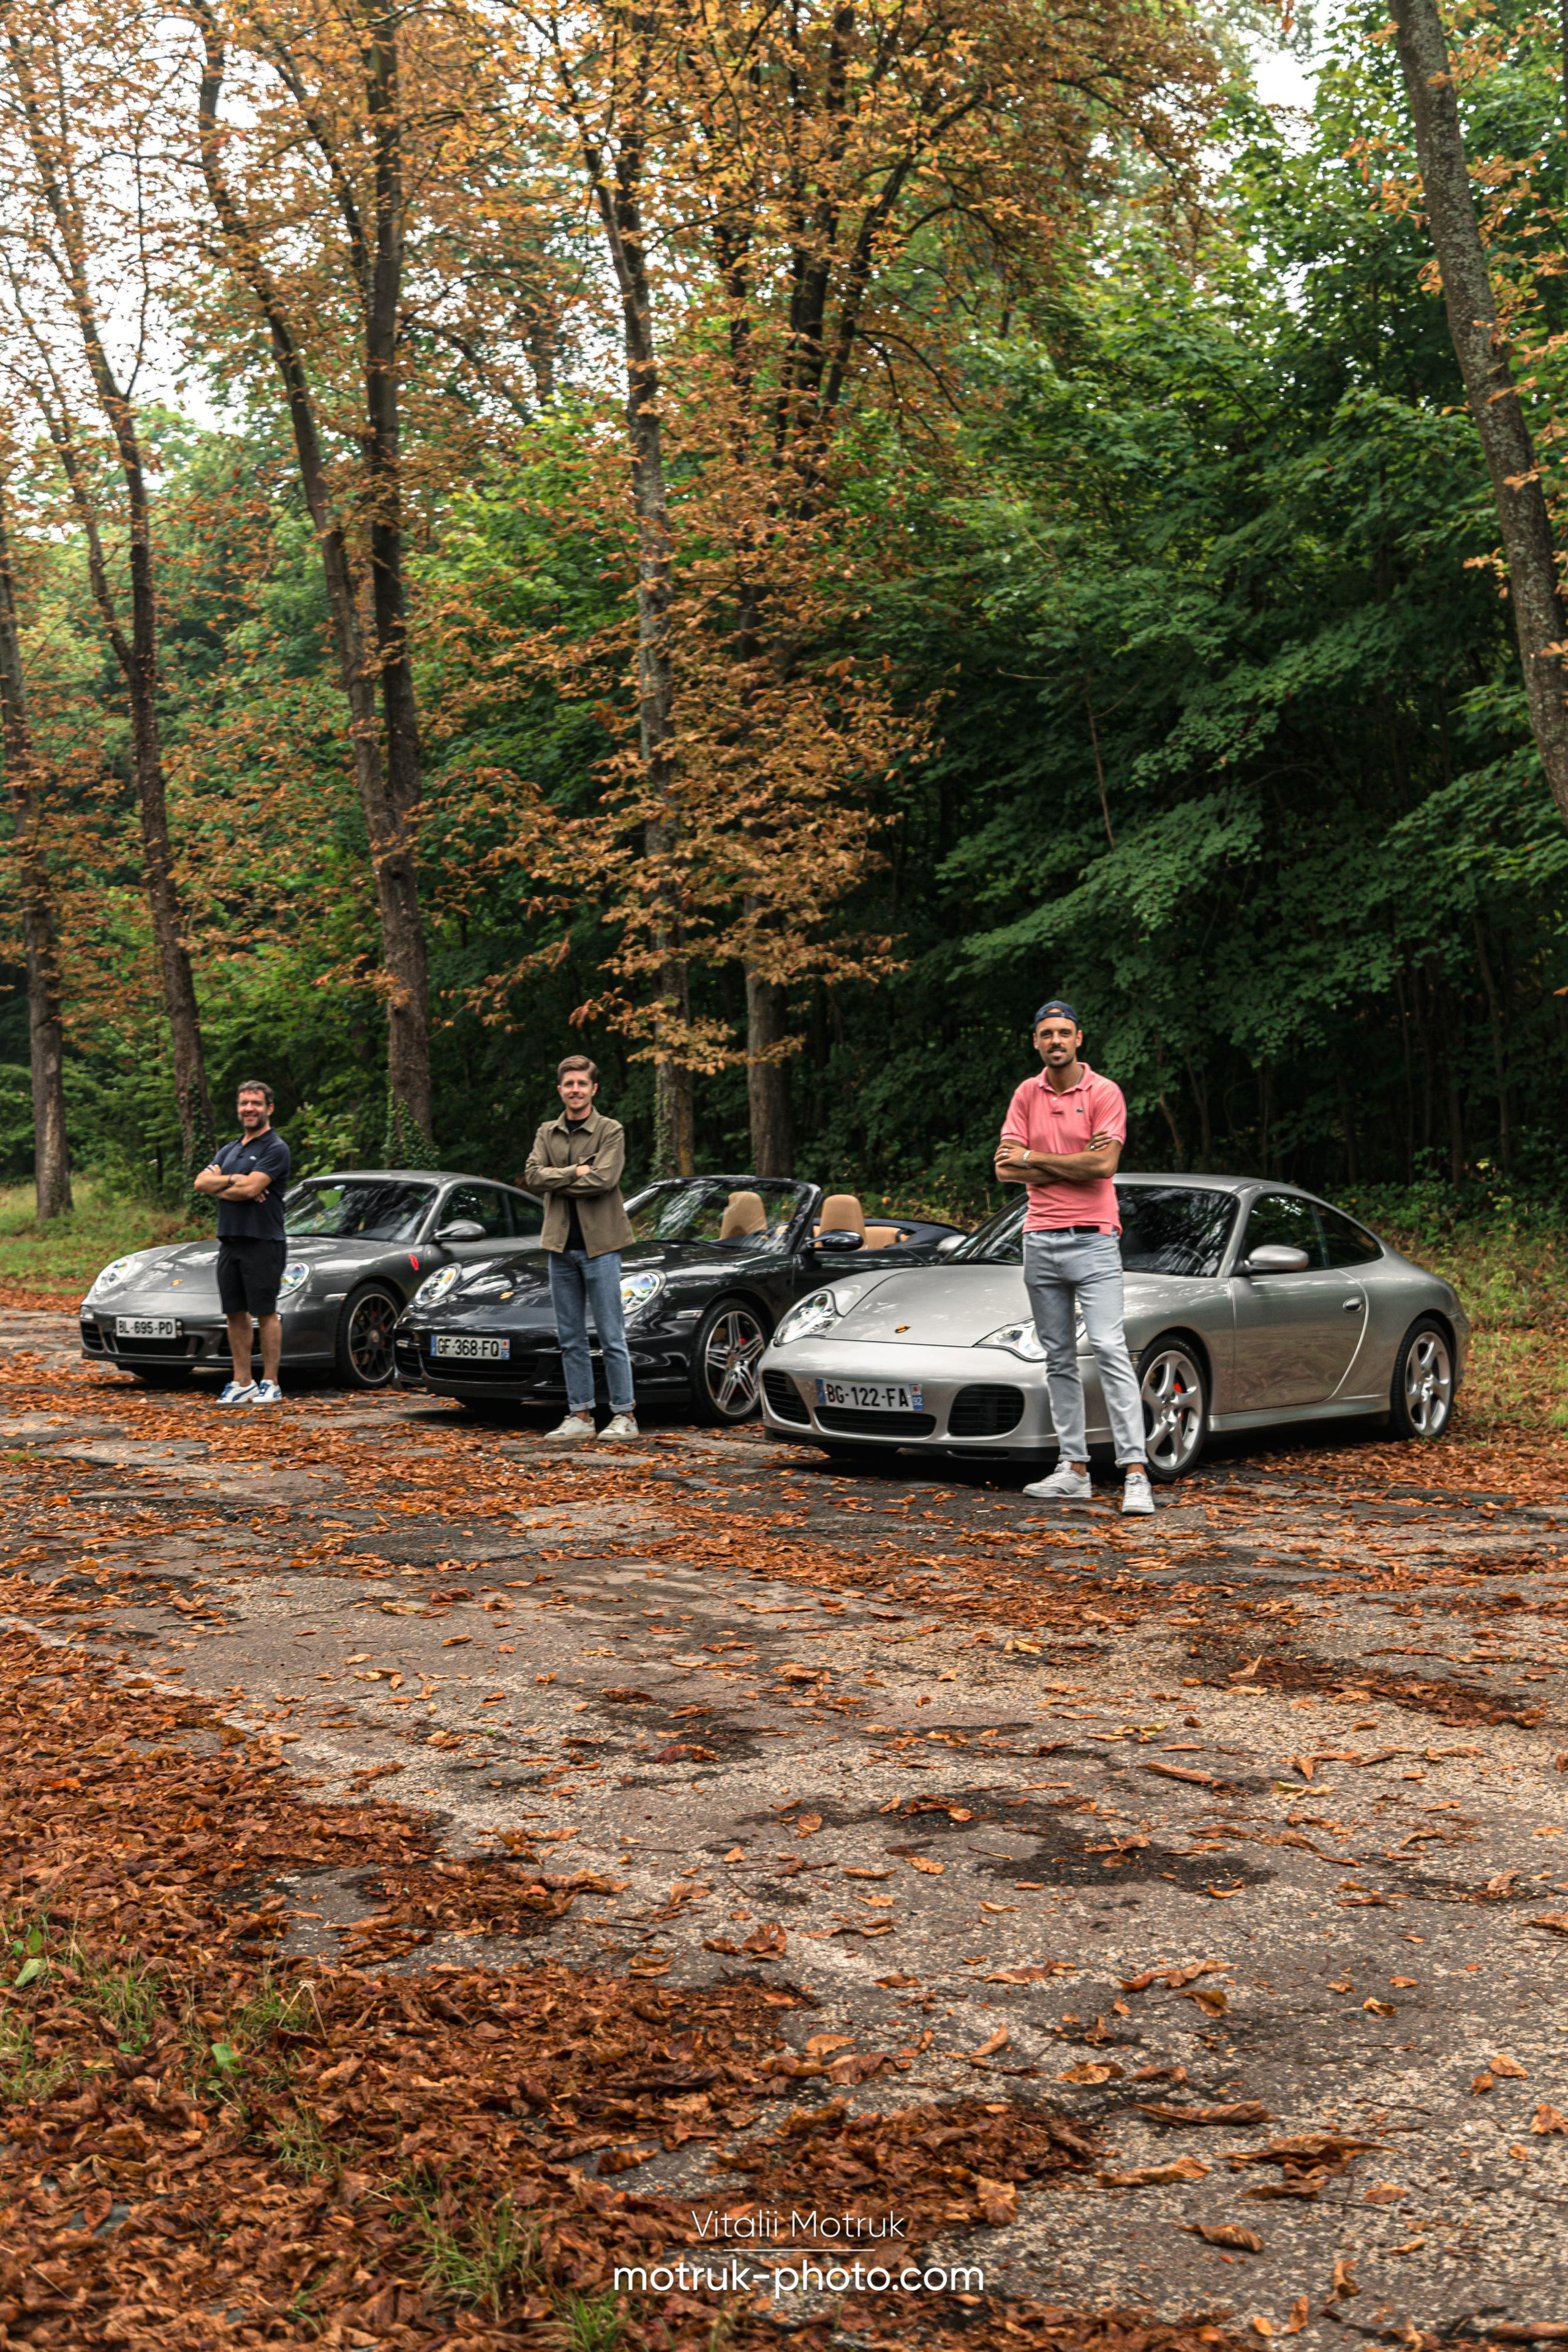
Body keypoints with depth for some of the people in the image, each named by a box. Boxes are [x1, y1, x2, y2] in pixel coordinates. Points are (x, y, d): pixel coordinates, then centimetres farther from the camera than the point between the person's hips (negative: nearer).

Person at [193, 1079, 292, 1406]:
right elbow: (201, 1183, 5)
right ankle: (242, 1383, 14)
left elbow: (250, 1189, -19)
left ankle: (270, 1384, 2)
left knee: (265, 1313, -3)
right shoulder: (230, 1150, 18)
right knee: (235, 1314, 8)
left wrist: (218, 1187, -3)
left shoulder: (275, 1148, -6)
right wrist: (233, 1180, -11)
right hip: (229, 1241, 7)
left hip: (262, 1242, -7)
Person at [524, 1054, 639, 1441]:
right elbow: (533, 1176, -3)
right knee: (571, 1340, 9)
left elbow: (604, 1180, -17)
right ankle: (580, 1415, 15)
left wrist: (556, 1180, -9)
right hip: (560, 1245, 5)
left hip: (599, 1243, -5)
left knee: (611, 1338, -3)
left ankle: (624, 1415, 3)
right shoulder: (547, 1132, 12)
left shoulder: (610, 1131, -3)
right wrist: (575, 1172, -13)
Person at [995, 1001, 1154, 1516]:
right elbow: (1006, 1169, 1)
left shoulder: (1104, 1092, -3)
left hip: (1093, 1240, -5)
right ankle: (1073, 1469, 13)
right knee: (1058, 1359, 8)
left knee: (1110, 1350, -13)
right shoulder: (1026, 1095, 9)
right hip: (1040, 1241, 5)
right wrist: (1074, 1166, -8)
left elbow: (1104, 1165, -15)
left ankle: (1135, 1473, -16)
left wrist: (1033, 1158, -7)